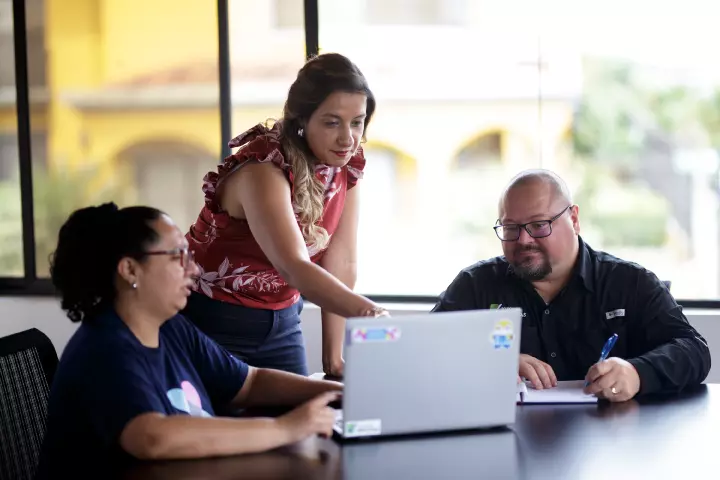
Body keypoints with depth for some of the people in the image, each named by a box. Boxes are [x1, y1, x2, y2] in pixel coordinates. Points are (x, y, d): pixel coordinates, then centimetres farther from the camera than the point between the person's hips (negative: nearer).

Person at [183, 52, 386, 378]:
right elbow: (294, 268, -39)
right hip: (214, 323, -6)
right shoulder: (264, 172, -26)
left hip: (280, 322, 6)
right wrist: (367, 312, -52)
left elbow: (342, 263, -3)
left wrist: (335, 357, -6)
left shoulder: (347, 166, -5)